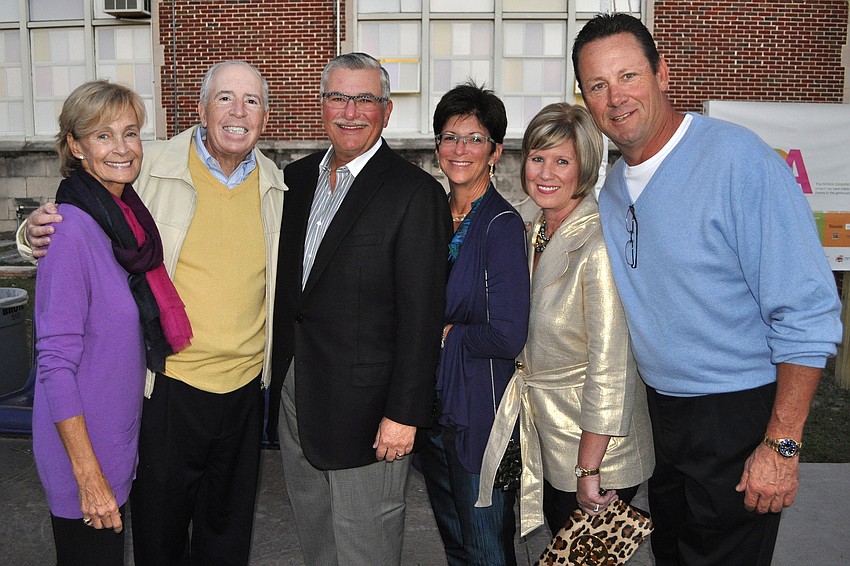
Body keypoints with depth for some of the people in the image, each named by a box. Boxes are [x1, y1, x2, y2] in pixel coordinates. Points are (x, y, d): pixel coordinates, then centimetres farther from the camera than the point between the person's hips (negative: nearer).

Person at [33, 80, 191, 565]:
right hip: (83, 446, -7)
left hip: (120, 442, 7)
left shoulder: (130, 214, 2)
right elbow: (56, 364, -22)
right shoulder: (70, 229, -22)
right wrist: (89, 475, -20)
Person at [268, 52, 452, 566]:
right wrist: (281, 378, 10)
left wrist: (404, 413, -16)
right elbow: (287, 283, 13)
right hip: (295, 393, 6)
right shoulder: (297, 178, 8)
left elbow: (422, 315, -15)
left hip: (365, 404, -6)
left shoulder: (415, 193, -13)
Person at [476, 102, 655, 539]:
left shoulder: (599, 246, -24)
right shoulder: (538, 232, 3)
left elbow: (610, 369, -24)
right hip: (548, 435, 8)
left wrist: (588, 470, -20)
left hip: (595, 445, -8)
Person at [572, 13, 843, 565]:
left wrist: (782, 445, -20)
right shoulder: (613, 187, 4)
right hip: (659, 411, 7)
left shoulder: (739, 159, -19)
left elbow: (809, 313, -20)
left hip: (739, 416, -7)